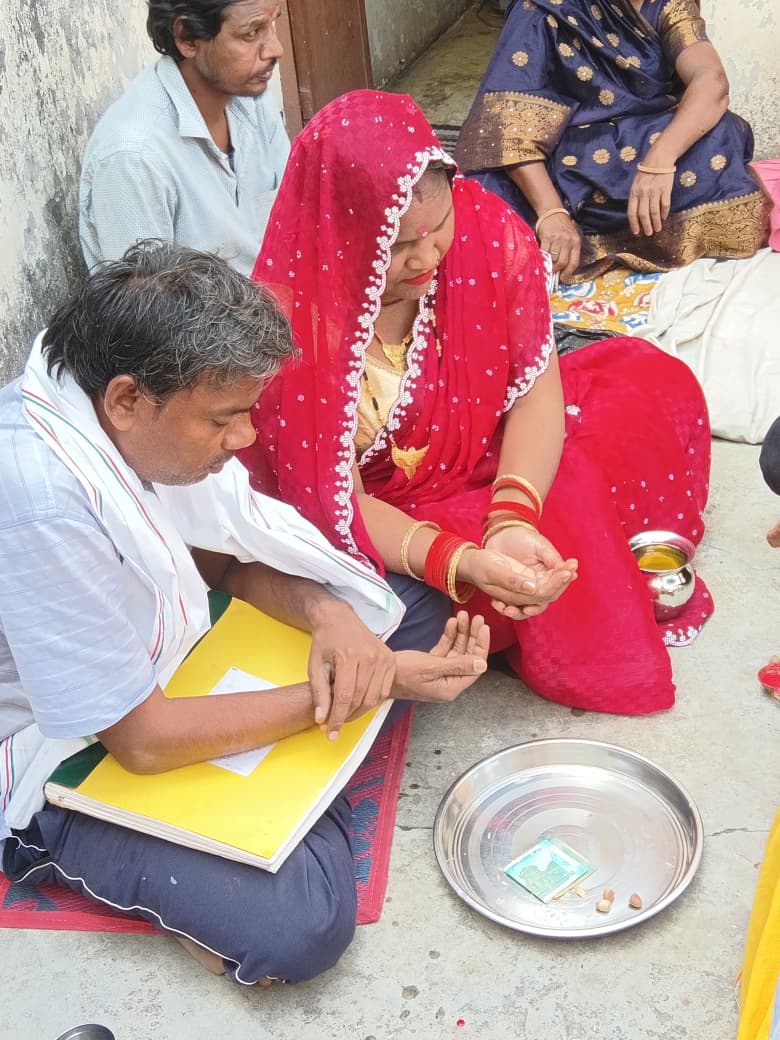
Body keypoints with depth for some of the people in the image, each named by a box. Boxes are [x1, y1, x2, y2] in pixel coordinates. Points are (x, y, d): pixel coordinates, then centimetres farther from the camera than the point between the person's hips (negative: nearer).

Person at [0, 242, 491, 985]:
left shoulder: (131, 413, -13)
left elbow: (231, 553, 4)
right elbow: (141, 740, -28)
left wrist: (326, 613, -18)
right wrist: (370, 686, -23)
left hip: (159, 663, 8)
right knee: (301, 922, -27)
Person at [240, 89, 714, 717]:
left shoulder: (484, 227, -19)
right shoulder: (292, 328, -29)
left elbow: (536, 387, -15)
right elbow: (336, 503, -23)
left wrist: (511, 520, -31)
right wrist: (462, 563, -39)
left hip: (495, 450, 6)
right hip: (390, 518, -5)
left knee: (656, 381, -3)